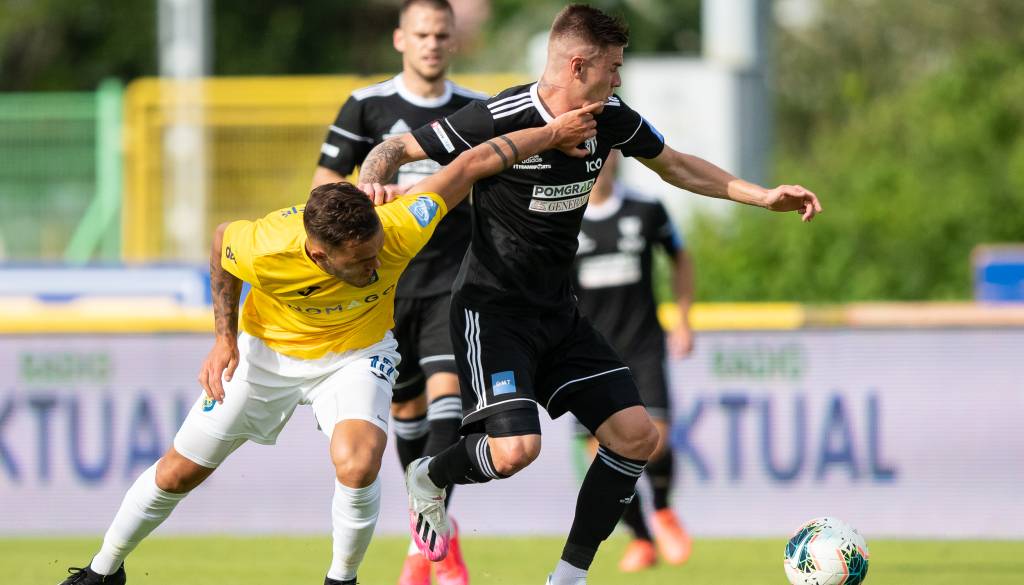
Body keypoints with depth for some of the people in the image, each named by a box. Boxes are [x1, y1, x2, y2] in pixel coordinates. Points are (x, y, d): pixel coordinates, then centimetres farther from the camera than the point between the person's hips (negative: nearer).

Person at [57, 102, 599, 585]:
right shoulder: (265, 249, -37)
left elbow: (470, 164, -26)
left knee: (357, 468, -29)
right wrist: (225, 337, -11)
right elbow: (222, 240, -11)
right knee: (178, 472, 7)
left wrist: (553, 132, -18)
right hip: (266, 350, 0)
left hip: (356, 354, 0)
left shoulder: (397, 232, -38)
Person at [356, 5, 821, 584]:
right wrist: (371, 182, -35)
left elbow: (677, 166, 18)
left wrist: (765, 196, 14)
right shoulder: (499, 119, -21)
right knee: (516, 447, -25)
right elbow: (396, 149, -13)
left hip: (559, 313, 7)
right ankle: (429, 479, 10)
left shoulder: (611, 118, -1)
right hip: (492, 311, -7)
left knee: (637, 434, -4)